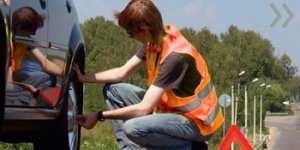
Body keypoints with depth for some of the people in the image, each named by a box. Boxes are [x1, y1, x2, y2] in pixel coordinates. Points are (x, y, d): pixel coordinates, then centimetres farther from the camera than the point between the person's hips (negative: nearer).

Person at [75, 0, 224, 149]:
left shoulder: (175, 56, -30)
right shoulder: (154, 41, -3)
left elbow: (144, 108, -28)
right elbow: (122, 72, 10)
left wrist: (100, 116, -21)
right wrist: (83, 78, 3)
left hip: (197, 122, -9)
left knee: (133, 128, -33)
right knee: (113, 89, 4)